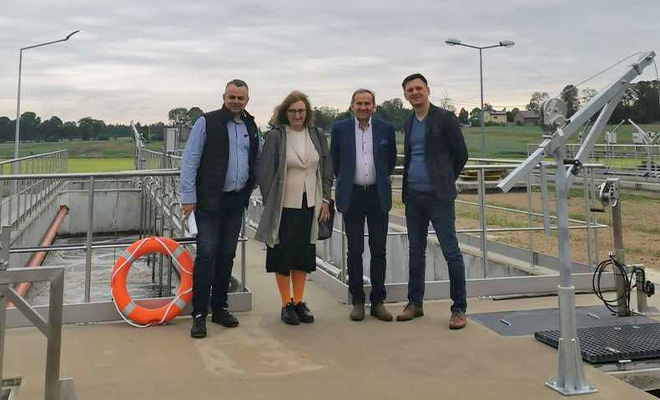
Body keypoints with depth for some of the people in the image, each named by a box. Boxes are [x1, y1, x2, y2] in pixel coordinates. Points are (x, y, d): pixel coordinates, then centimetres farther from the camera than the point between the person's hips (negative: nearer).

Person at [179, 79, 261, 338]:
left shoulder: (251, 127, 12)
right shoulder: (207, 122, -4)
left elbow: (257, 161, 21)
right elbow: (190, 160, -7)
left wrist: (249, 190, 13)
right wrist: (188, 197, -11)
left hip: (236, 201, 5)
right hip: (209, 200, -5)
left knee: (227, 256, 10)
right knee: (206, 254, -7)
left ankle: (219, 308, 22)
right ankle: (199, 313, 2)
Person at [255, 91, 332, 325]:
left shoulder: (317, 136, 7)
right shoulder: (275, 137, -5)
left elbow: (326, 170, 11)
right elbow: (266, 173, -4)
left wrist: (325, 199, 5)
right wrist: (269, 204, -6)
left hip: (309, 205, 4)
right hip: (284, 206, -4)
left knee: (304, 254, 10)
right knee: (283, 254, 4)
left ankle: (299, 302, 23)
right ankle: (286, 304, 16)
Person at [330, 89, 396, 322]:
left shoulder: (386, 129, 4)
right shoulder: (340, 128, 2)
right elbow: (334, 160, 14)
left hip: (378, 195, 1)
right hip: (352, 196, -1)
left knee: (379, 250, 4)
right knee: (355, 250, 3)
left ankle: (378, 301, 15)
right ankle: (357, 301, 13)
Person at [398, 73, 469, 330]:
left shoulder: (445, 118, -4)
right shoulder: (408, 123, 14)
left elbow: (461, 154, 0)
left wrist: (445, 181, 9)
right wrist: (408, 184, 14)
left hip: (438, 196, -6)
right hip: (413, 196, 6)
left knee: (451, 251, -5)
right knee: (416, 251, 12)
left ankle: (459, 309, 4)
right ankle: (415, 303, 22)